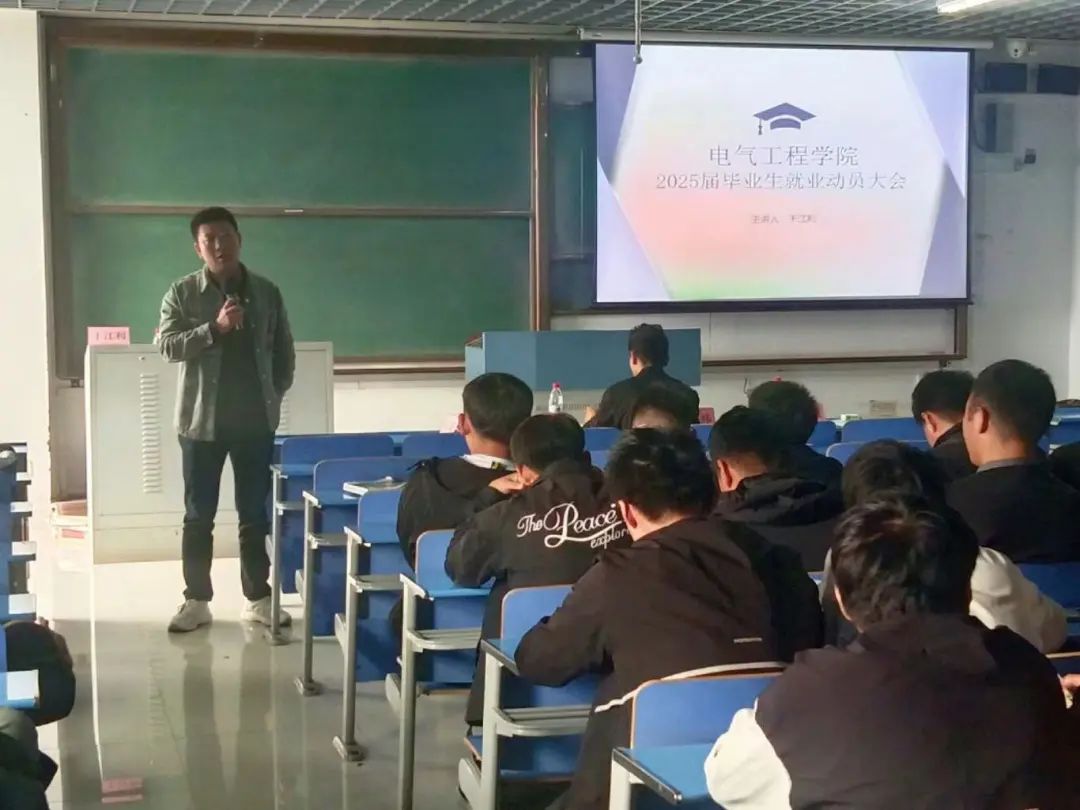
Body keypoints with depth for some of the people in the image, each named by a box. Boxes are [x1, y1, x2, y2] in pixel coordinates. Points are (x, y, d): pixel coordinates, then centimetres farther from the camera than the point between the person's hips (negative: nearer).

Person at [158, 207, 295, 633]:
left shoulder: (266, 292, 5)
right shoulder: (182, 293, -1)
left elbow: (284, 350, 12)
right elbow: (167, 345, -12)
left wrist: (276, 394, 4)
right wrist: (215, 329, -23)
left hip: (256, 420, 1)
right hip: (201, 419, -1)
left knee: (255, 513, 7)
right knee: (198, 515, 4)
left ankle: (258, 599, 15)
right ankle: (196, 601, 13)